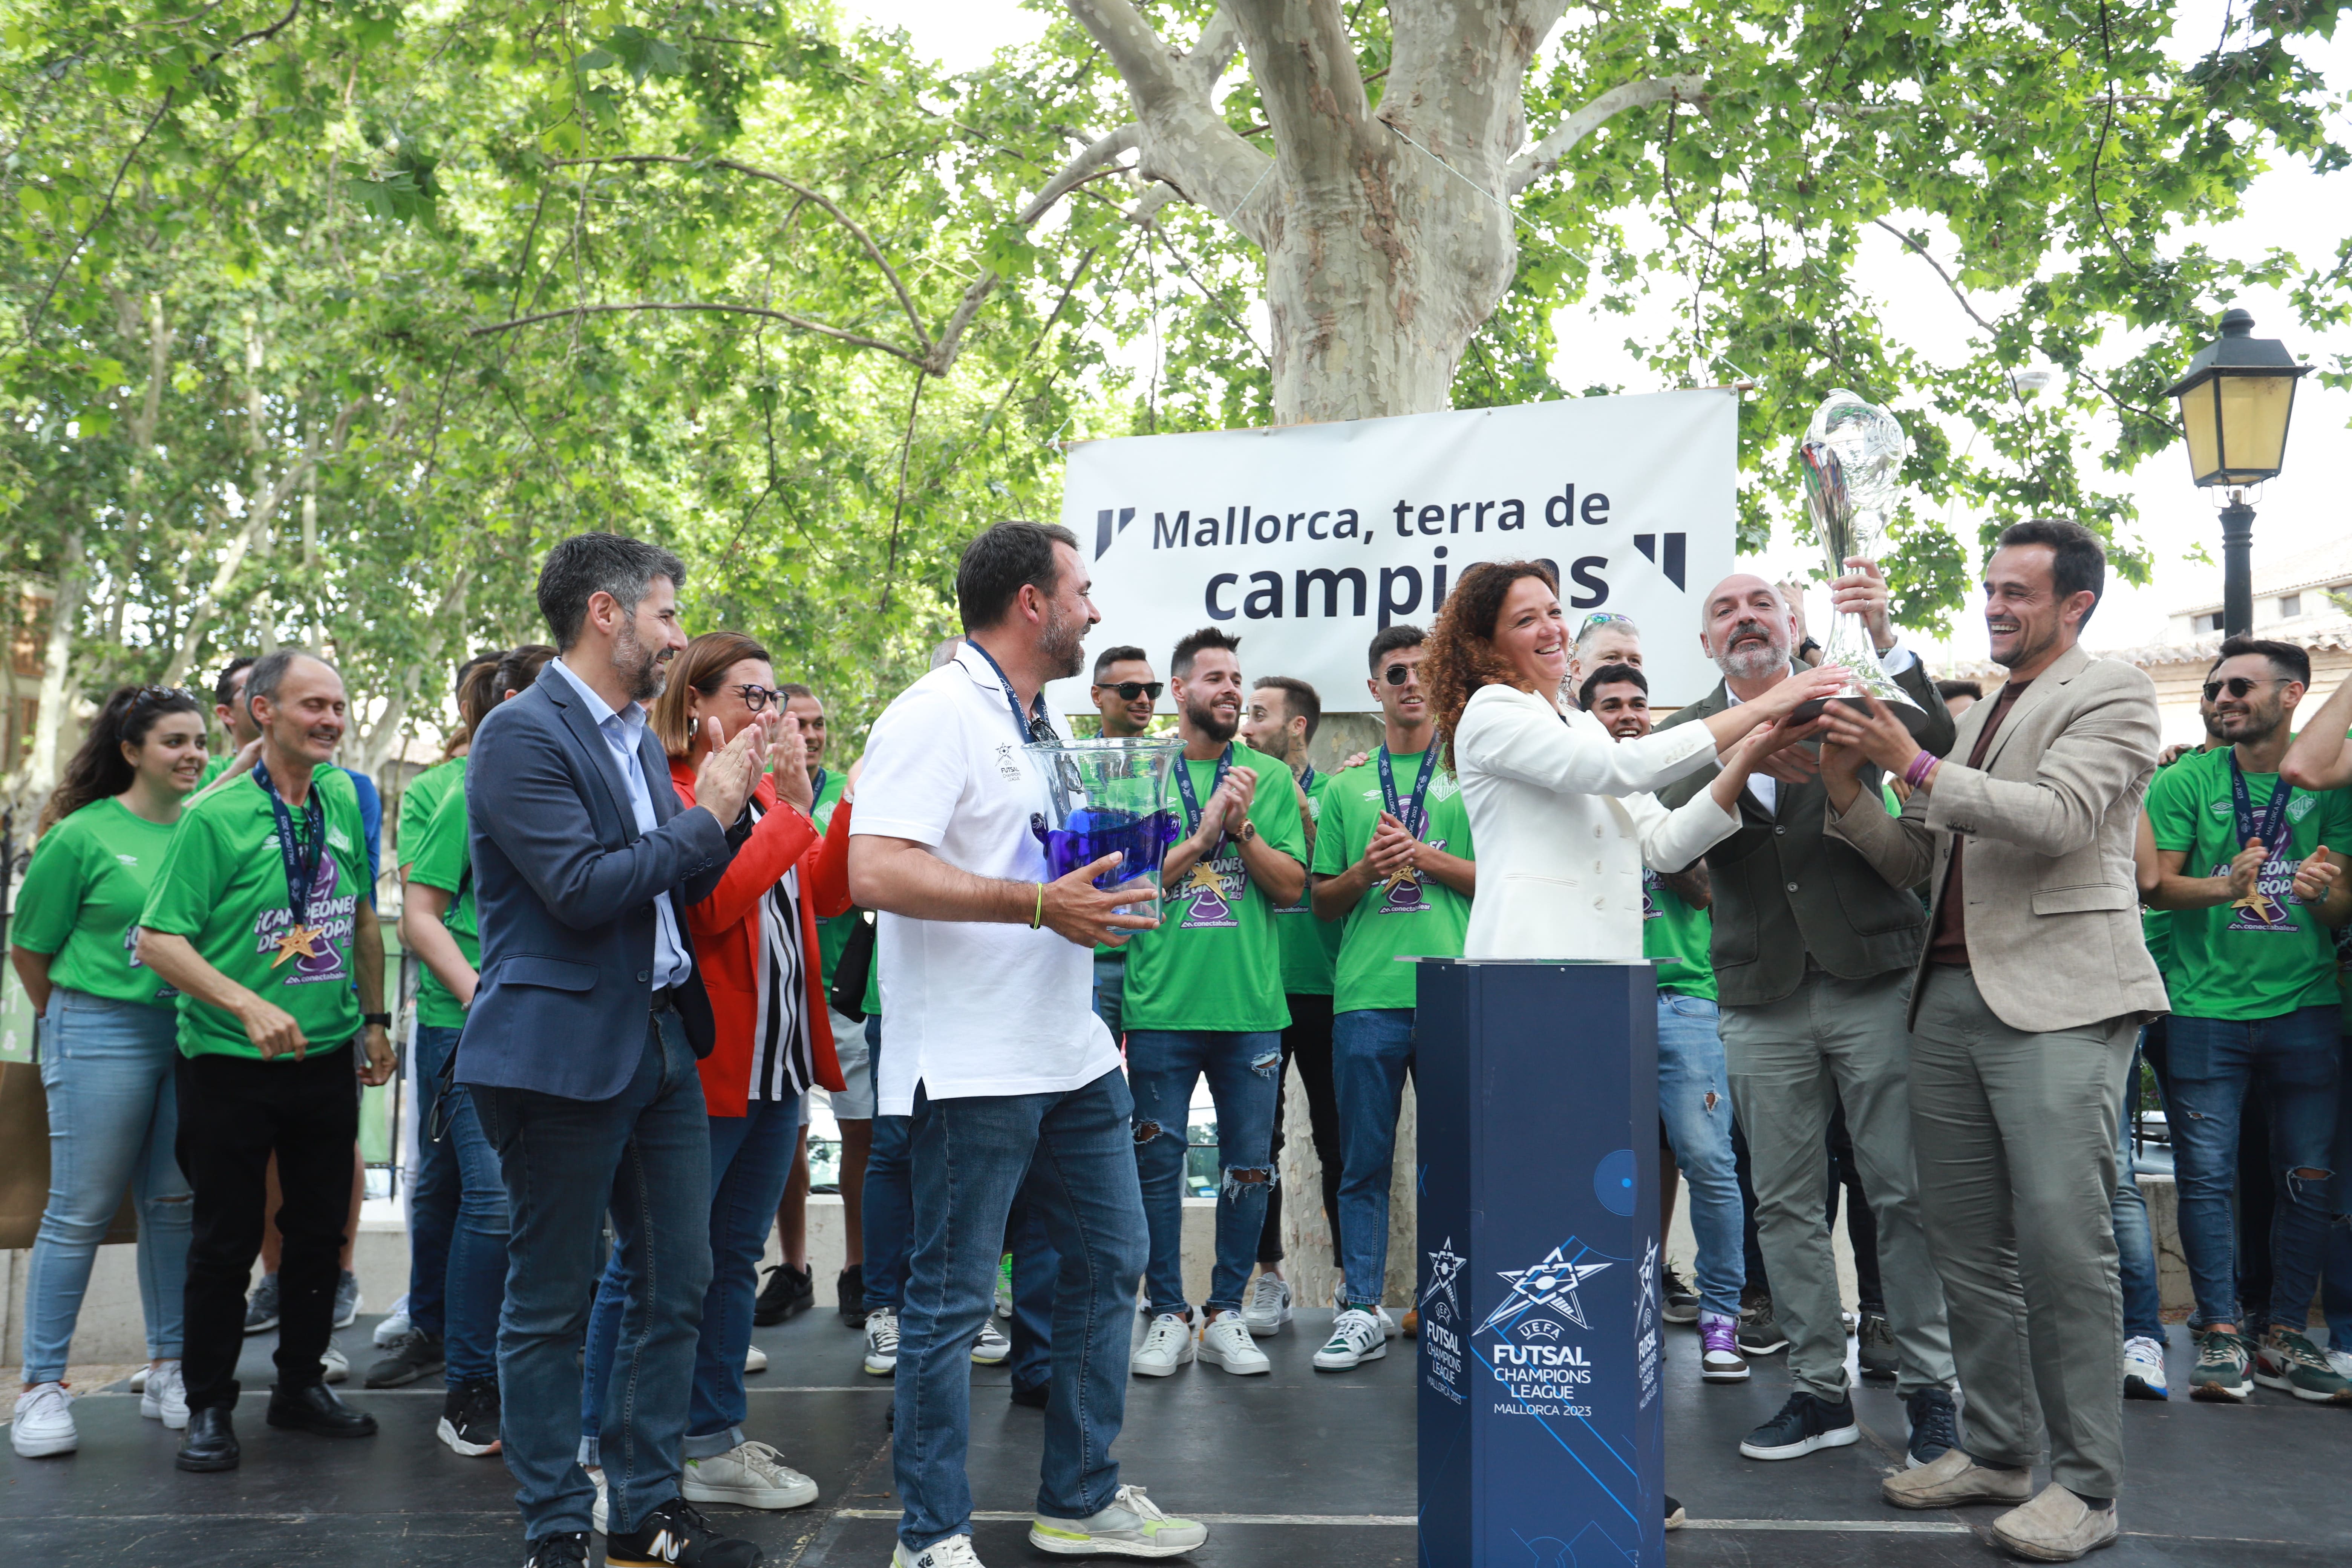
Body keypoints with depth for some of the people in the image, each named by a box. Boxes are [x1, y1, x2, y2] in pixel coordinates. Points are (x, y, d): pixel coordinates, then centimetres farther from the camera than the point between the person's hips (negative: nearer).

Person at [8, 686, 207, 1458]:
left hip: (193, 1035, 4)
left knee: (175, 1205, 10)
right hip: (103, 1034, -4)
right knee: (80, 1212, 1)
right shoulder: (83, 834, -6)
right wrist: (69, 1022, 13)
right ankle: (42, 1385, 12)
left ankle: (168, 1371, 21)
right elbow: (28, 946, 3)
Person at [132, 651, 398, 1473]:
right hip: (231, 1064, -5)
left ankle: (302, 1383, 29)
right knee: (225, 1240, 5)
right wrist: (248, 1005, -26)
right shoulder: (215, 816, -12)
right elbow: (159, 938, -16)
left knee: (320, 1228, 13)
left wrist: (375, 1018, 14)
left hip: (329, 1057, 5)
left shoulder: (342, 802, 4)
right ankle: (209, 1405, 21)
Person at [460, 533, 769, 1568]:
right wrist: (705, 815, -12)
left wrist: (723, 805, 2)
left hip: (660, 1045, 9)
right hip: (563, 1050, -9)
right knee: (551, 1305, 5)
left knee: (676, 1286, 13)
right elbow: (581, 888, -21)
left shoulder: (638, 739, 15)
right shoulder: (524, 733, -12)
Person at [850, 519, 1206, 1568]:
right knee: (952, 1299, 1)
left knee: (1110, 1261, 15)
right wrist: (1041, 905, -26)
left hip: (1072, 1053, 10)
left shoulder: (1044, 727, 18)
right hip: (971, 1067, -10)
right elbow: (878, 872, -24)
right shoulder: (936, 715, -13)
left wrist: (1112, 880, 8)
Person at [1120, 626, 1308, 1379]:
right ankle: (1167, 1314, 17)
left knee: (1249, 1164, 6)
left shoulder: (1269, 776, 9)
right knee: (1158, 1160, 4)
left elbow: (1290, 887, 3)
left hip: (1251, 1006, 2)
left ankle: (1226, 1313, 20)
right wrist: (1203, 834, -10)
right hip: (1161, 1004, -1)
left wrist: (1243, 826, -11)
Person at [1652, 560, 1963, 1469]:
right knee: (1785, 1204, 8)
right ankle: (1821, 1392, 20)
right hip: (1763, 998, 2)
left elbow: (1934, 741, -14)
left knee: (1904, 1193, 1)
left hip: (1873, 981, -2)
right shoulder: (1687, 736, 8)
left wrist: (1883, 637, -27)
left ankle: (1929, 1389, 15)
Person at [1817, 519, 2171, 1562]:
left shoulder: (2112, 695, 2)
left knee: (2062, 1242, -7)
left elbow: (2057, 817, -16)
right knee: (1968, 1244, 8)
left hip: (2057, 998, -7)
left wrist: (1919, 768, -15)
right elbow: (1915, 865, 18)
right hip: (1952, 996, 7)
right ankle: (1998, 1449, 19)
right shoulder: (1973, 717, 22)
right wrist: (1849, 792, 2)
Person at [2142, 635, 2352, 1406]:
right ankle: (2221, 1334, 7)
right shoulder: (2185, 781, 3)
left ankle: (2285, 1338, 16)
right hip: (2206, 1004, -1)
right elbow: (2156, 884, -3)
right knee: (2208, 1175, -2)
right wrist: (2224, 887, -21)